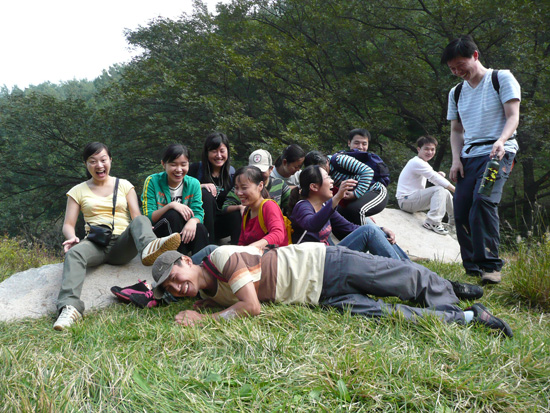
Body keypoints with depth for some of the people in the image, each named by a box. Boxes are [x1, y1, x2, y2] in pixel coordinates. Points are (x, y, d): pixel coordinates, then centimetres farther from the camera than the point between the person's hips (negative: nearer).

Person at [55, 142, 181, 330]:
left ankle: (149, 247, -66)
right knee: (74, 253, -34)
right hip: (95, 244, 0)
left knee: (140, 221, -30)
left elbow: (136, 216, 8)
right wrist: (72, 237, -12)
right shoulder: (78, 191, 18)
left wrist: (144, 232, -16)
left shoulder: (124, 186, 18)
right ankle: (70, 307, -52)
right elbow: (68, 224, 12)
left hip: (122, 244, 0)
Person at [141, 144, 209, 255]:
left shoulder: (193, 184, 3)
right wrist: (171, 205, -28)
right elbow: (148, 218, -12)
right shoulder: (152, 181, -6)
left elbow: (198, 213, -7)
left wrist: (193, 221, -32)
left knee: (200, 228, -30)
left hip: (184, 233, 2)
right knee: (173, 214, -33)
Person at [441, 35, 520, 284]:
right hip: (469, 156, 6)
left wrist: (500, 141, -25)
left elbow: (513, 117, -6)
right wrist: (456, 159, 3)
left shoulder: (502, 79, 2)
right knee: (461, 210, -5)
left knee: (483, 201, -26)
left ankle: (490, 265, -22)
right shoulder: (456, 93, 18)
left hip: (497, 152, -6)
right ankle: (472, 266, 8)